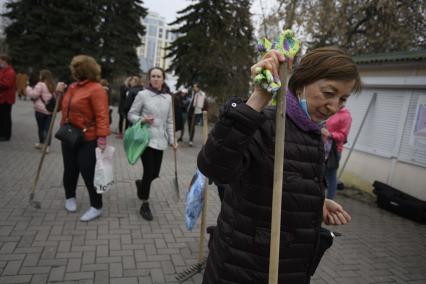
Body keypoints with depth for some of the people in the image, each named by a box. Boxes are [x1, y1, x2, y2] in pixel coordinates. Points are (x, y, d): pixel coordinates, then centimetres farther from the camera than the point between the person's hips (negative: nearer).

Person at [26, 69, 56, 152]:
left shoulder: (41, 85, -10)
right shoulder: (52, 86, 10)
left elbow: (33, 94, -11)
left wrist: (28, 88, 4)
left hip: (41, 110, -5)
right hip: (50, 110, 5)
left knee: (41, 127, 12)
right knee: (47, 128, 4)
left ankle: (41, 143, 25)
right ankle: (47, 145, 0)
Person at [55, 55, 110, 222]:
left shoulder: (96, 89, -15)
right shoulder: (72, 87, 11)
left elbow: (102, 115, -22)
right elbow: (64, 108, 24)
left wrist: (102, 137, -30)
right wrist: (59, 93, 7)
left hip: (88, 139, -8)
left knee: (89, 172, -3)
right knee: (70, 170, 19)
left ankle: (96, 207, 10)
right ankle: (70, 197, 40)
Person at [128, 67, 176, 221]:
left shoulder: (168, 97, 7)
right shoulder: (142, 94, -5)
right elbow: (131, 114, -1)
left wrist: (171, 139, 12)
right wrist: (142, 120, -20)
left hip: (160, 140, 4)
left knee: (155, 173, 7)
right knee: (149, 172, -5)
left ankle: (140, 183, 43)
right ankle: (145, 205, 14)